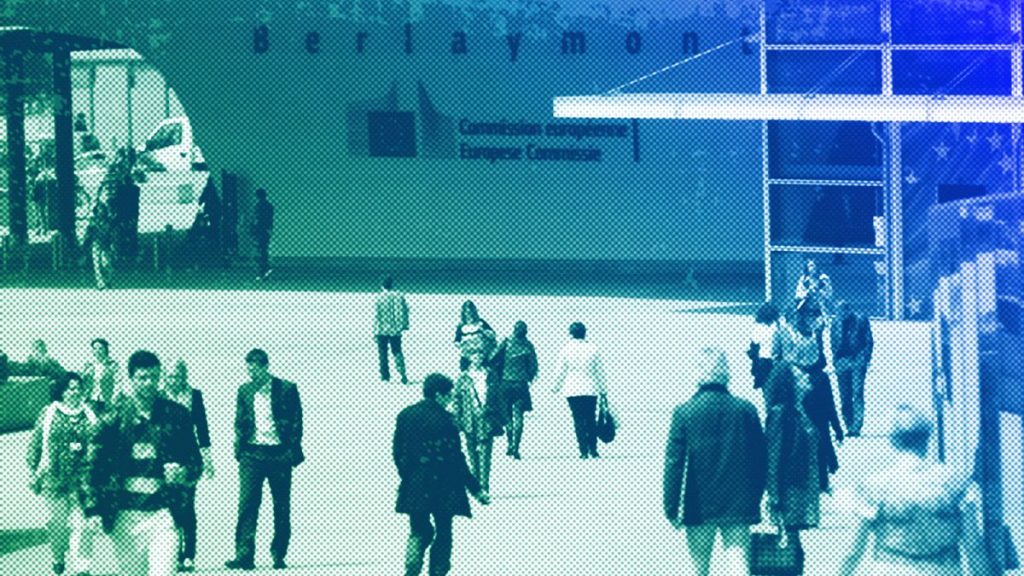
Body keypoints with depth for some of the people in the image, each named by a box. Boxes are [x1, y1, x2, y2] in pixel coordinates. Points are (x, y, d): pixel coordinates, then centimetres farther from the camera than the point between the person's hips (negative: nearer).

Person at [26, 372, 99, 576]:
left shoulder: (90, 416, 3)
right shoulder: (49, 414, 2)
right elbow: (35, 444, 7)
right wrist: (35, 472, 5)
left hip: (83, 480, 0)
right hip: (55, 479, 0)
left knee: (85, 525, -8)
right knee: (57, 524, 8)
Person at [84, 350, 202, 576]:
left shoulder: (176, 415, 6)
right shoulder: (114, 416, 2)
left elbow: (195, 461, 12)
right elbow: (96, 464, 3)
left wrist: (184, 473, -10)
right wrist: (93, 509, -5)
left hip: (162, 513, 0)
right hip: (125, 513, 1)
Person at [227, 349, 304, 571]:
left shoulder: (287, 389, 2)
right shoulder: (244, 391, 11)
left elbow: (296, 422, 2)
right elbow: (239, 423, 14)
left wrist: (293, 452, -6)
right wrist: (239, 449, 2)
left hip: (279, 454, -1)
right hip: (252, 453, 1)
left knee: (281, 508, 4)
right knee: (247, 504, -9)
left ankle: (278, 555, 13)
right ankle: (244, 555, -13)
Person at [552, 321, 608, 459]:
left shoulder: (566, 350, -3)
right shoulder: (592, 348, 1)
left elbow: (561, 372, 2)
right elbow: (599, 371, 5)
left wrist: (556, 388, 15)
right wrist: (603, 391, 11)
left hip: (572, 391, -1)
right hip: (591, 390, 1)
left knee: (579, 421, 1)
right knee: (591, 420, 10)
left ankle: (584, 451, -4)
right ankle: (593, 449, 7)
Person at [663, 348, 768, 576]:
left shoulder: (684, 412, -7)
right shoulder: (746, 410, -3)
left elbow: (673, 464, -6)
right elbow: (761, 460, 3)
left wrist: (671, 507, 1)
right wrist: (754, 498, 16)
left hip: (699, 506, 0)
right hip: (739, 506, 0)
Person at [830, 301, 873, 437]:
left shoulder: (861, 320, 1)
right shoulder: (836, 323, 9)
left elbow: (869, 341, 3)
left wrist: (865, 359, -5)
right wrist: (835, 360, 6)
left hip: (857, 361, -3)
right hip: (842, 363, 3)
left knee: (857, 394, -9)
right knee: (844, 397, 1)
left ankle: (856, 426, -11)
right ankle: (849, 426, 6)